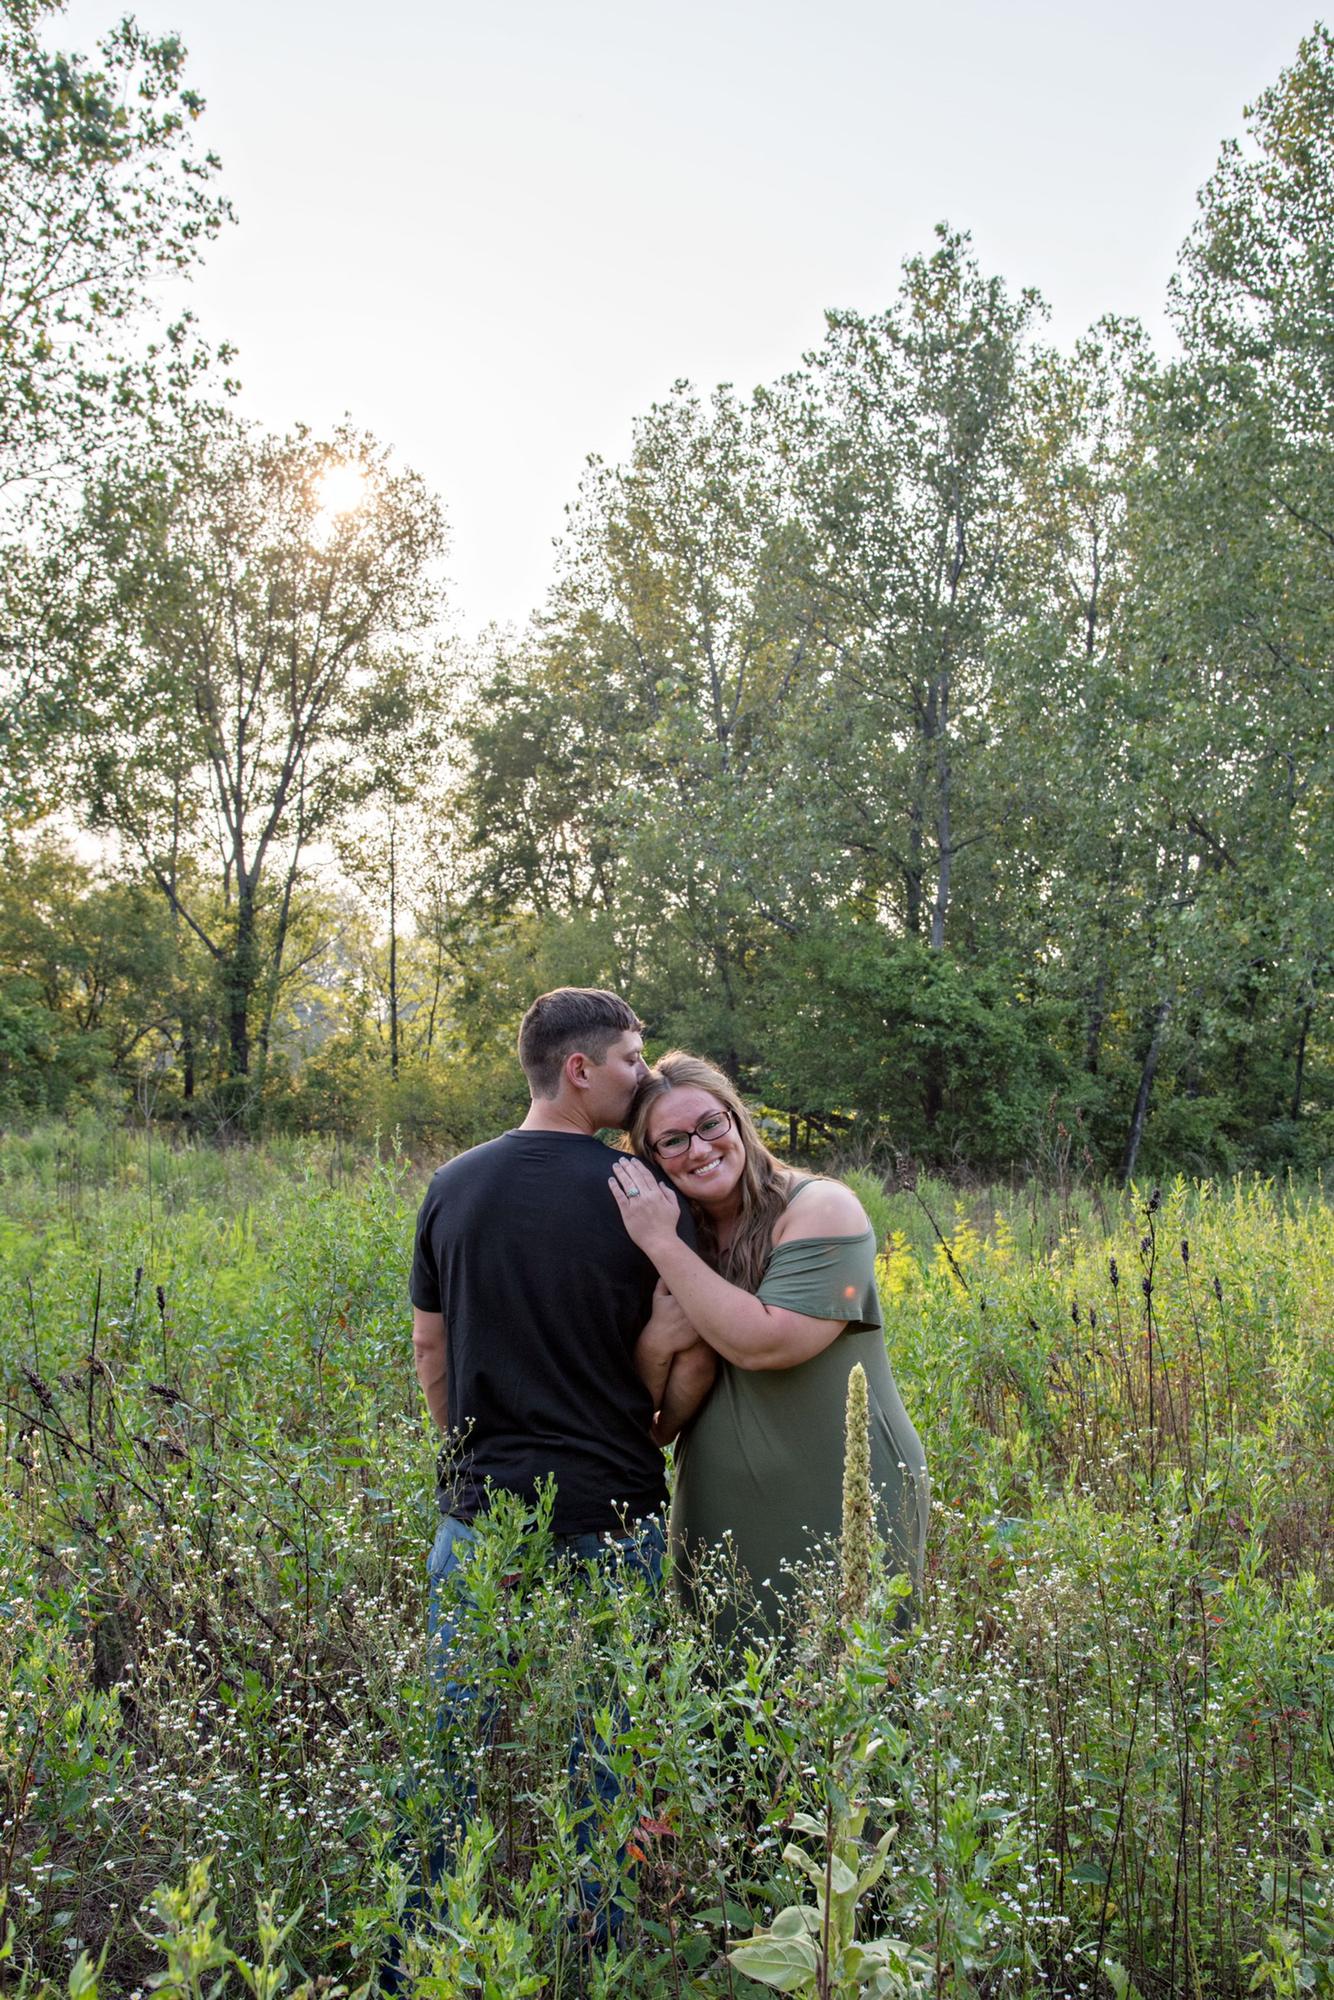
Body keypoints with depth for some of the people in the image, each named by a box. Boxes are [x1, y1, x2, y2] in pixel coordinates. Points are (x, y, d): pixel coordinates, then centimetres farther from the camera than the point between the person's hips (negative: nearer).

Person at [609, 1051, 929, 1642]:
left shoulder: (822, 1209, -13)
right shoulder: (670, 1239, 4)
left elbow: (762, 1344, -26)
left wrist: (662, 1245, -21)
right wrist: (656, 1349, -17)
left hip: (842, 1514, -5)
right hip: (717, 1521, 5)